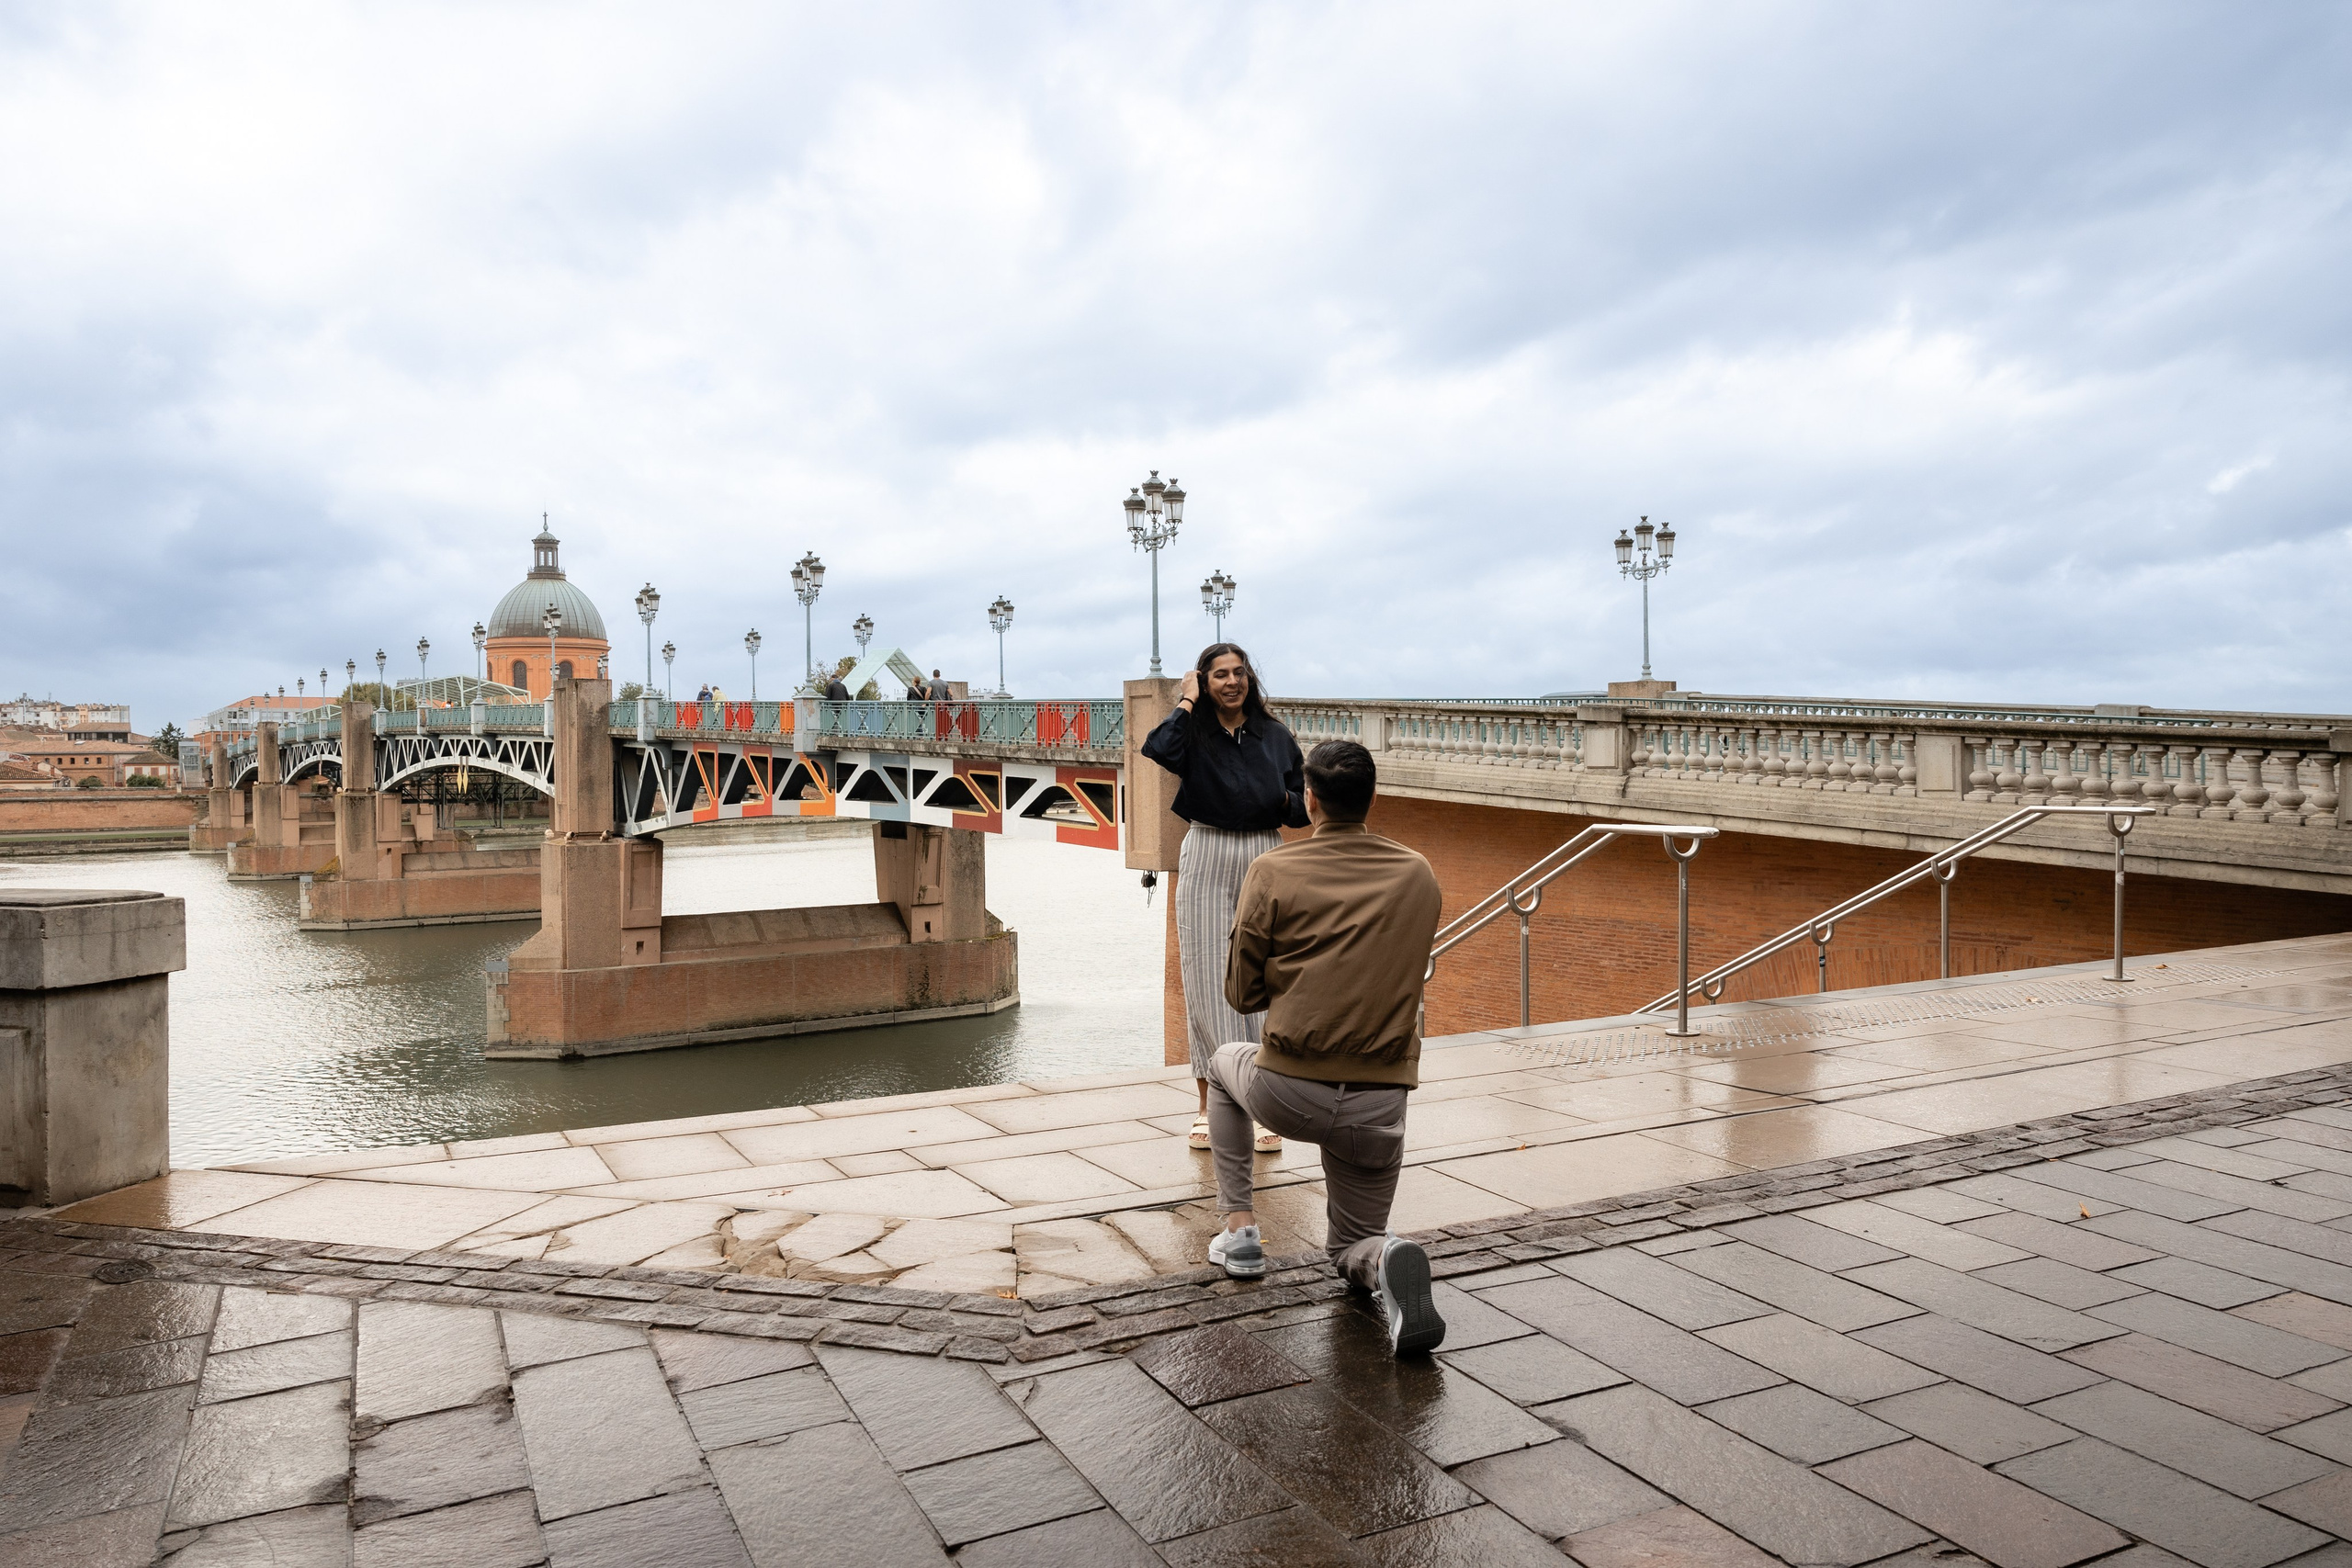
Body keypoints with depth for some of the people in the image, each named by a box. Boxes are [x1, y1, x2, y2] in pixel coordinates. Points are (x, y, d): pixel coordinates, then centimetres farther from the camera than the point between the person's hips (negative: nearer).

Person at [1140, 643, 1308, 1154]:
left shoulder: (1276, 737, 8)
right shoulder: (1193, 734, 1)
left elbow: (1303, 810, 11)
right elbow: (1158, 750, -23)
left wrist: (1285, 800, -12)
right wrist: (1187, 702, -10)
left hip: (1264, 860, 1)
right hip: (1206, 861, -1)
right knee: (1207, 981, 2)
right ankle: (1209, 1104, 12)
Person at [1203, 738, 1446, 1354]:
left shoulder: (1272, 872, -7)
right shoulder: (1419, 875, 4)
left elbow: (1242, 994, 0)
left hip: (1286, 1094, -2)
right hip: (1379, 1107, 2)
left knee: (1225, 1064, 34)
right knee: (1350, 1247, 23)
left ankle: (1239, 1226, 25)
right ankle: (1385, 1259, -14)